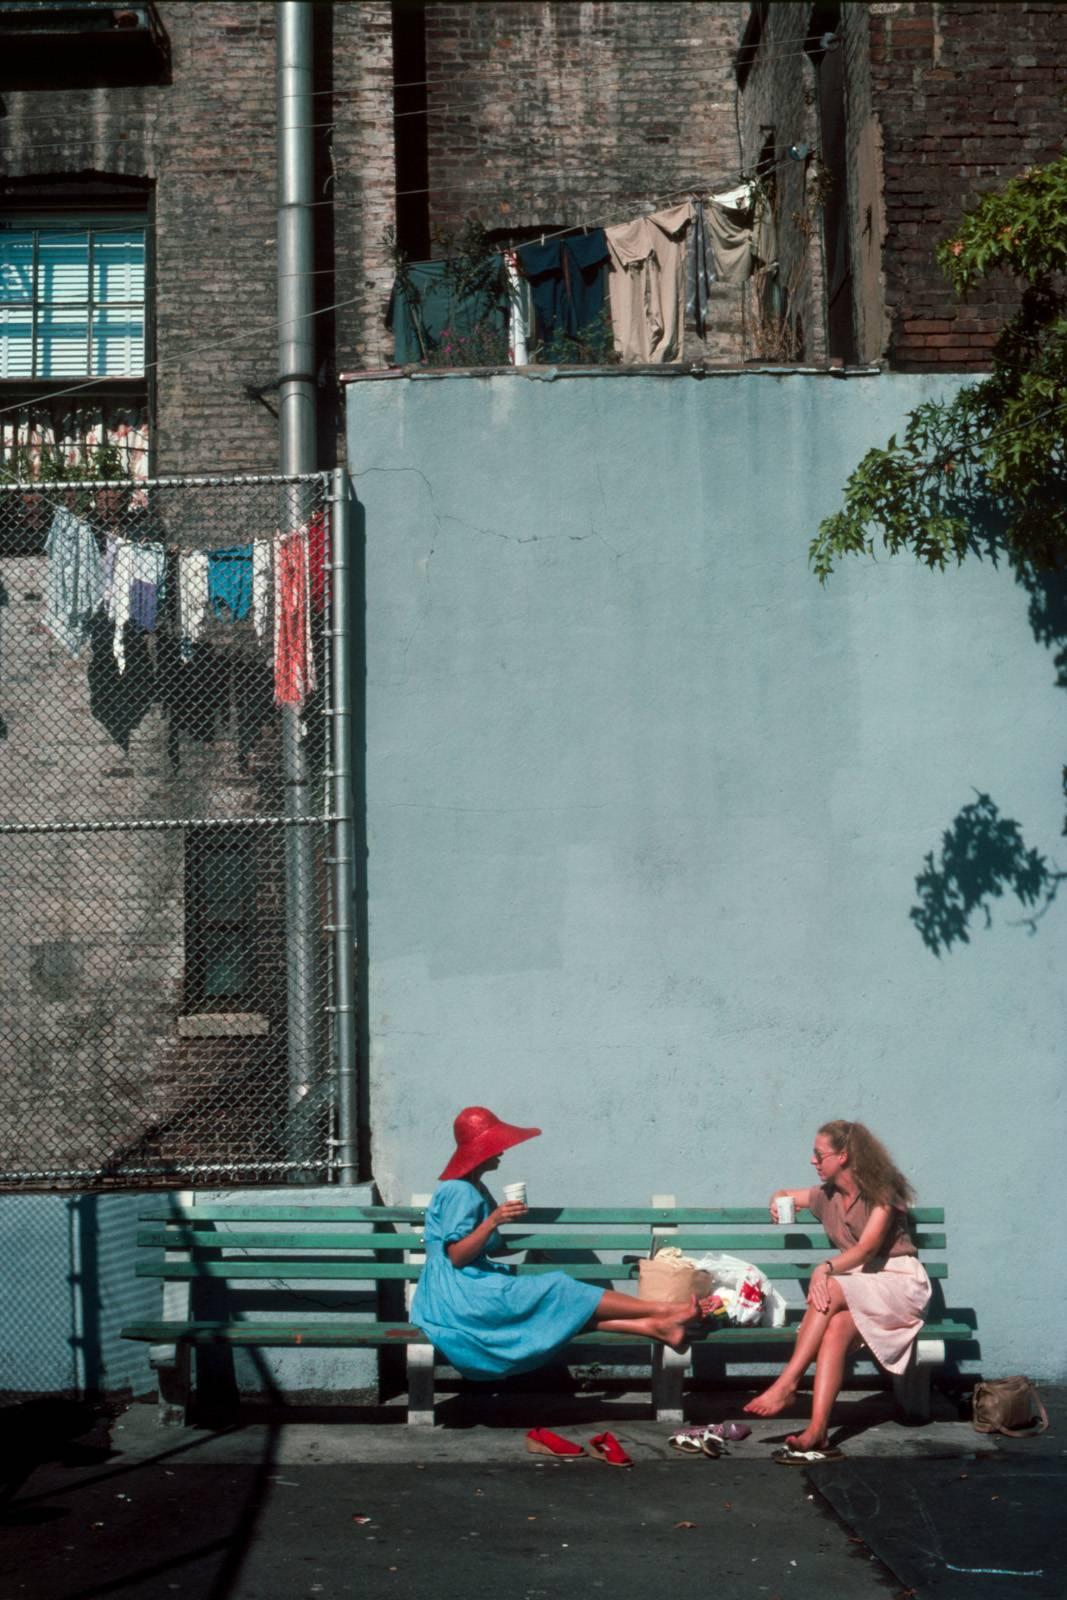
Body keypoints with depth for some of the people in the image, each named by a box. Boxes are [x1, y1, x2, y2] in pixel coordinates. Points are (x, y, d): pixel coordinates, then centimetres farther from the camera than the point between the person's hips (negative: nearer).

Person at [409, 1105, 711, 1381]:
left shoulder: (475, 1189, 20)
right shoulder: (460, 1192, -12)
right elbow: (457, 1256, -19)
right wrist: (493, 1220, -28)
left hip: (467, 1297, 9)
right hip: (462, 1298, -9)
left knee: (565, 1309, -9)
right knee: (558, 1293, -16)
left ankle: (654, 1327, -23)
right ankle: (662, 1310, -18)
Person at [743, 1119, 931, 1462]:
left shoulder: (881, 1192, -8)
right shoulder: (826, 1196, 12)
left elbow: (867, 1247, -23)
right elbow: (782, 1196, 32)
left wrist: (826, 1268, -39)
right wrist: (778, 1202, 8)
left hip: (900, 1282, -5)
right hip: (857, 1286, 5)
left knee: (831, 1291, -33)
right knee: (836, 1326, -31)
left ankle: (787, 1383, -35)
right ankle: (817, 1433, -44)